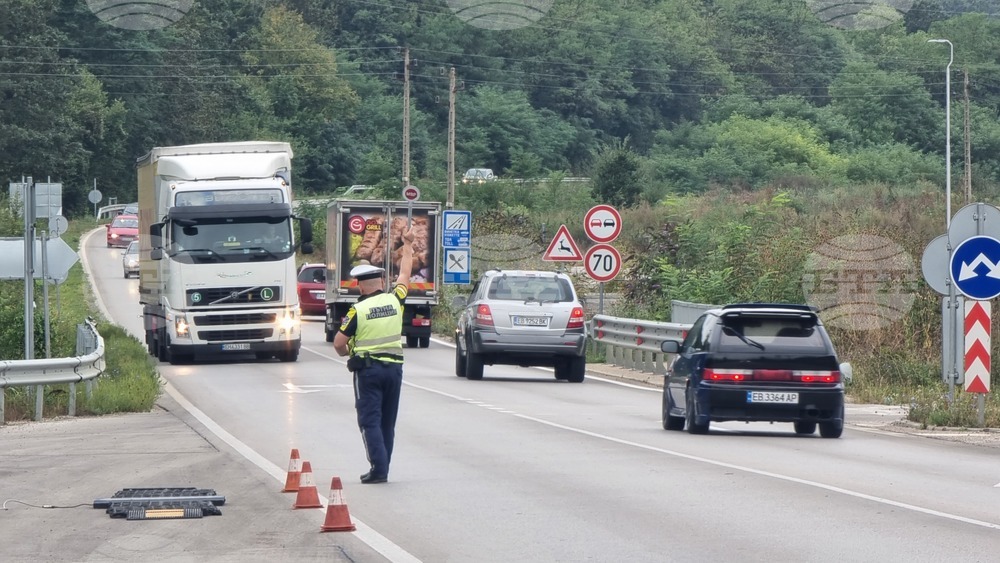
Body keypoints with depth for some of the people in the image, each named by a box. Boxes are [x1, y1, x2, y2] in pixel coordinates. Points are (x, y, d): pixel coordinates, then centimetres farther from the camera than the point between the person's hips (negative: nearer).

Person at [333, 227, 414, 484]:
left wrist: (347, 353, 14)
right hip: (394, 367, 5)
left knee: (370, 420, -4)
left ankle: (379, 468, -15)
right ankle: (382, 468, 17)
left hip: (368, 369, -5)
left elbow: (338, 343, -9)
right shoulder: (394, 300, 0)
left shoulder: (358, 310, -11)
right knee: (387, 421, 13)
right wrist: (407, 245, 31)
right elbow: (404, 273, 18)